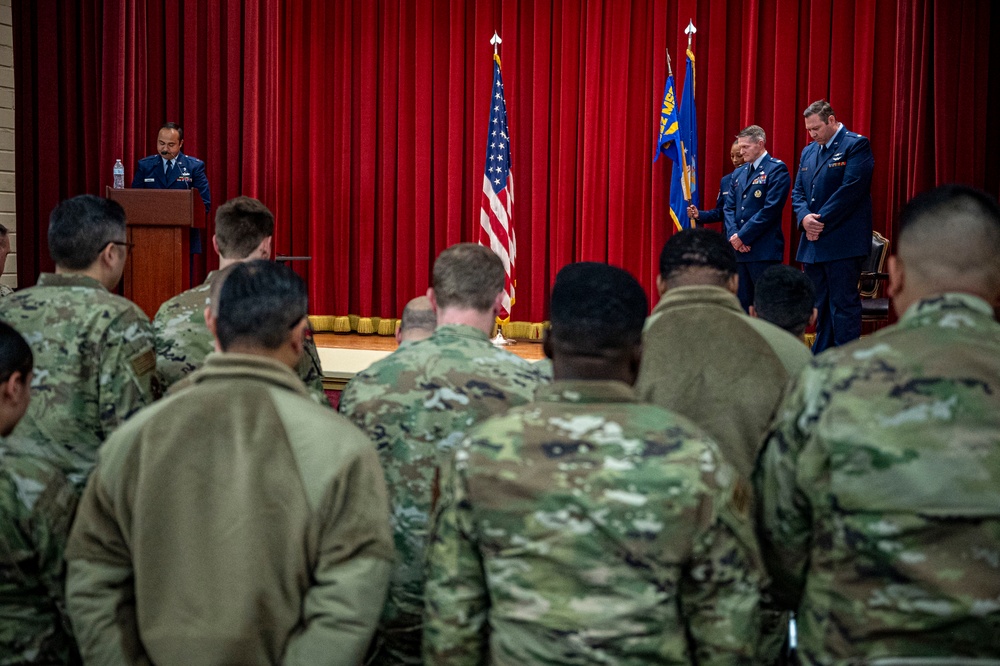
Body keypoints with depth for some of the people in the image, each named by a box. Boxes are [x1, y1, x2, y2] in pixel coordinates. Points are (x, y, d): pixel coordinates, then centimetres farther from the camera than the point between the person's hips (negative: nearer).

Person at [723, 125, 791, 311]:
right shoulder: (739, 173, 18)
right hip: (739, 250, 7)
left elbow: (771, 209, -14)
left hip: (764, 252, -7)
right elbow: (729, 207, 14)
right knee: (743, 303, 9)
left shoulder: (776, 169, -5)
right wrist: (733, 235, -5)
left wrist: (743, 236, -13)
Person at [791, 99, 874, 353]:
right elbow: (798, 192, 15)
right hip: (813, 243, 7)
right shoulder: (808, 151, 18)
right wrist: (805, 217, -7)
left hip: (843, 244, -7)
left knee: (844, 305, -7)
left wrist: (821, 221, -16)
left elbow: (851, 189, -15)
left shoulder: (856, 145, -5)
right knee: (820, 306, 10)